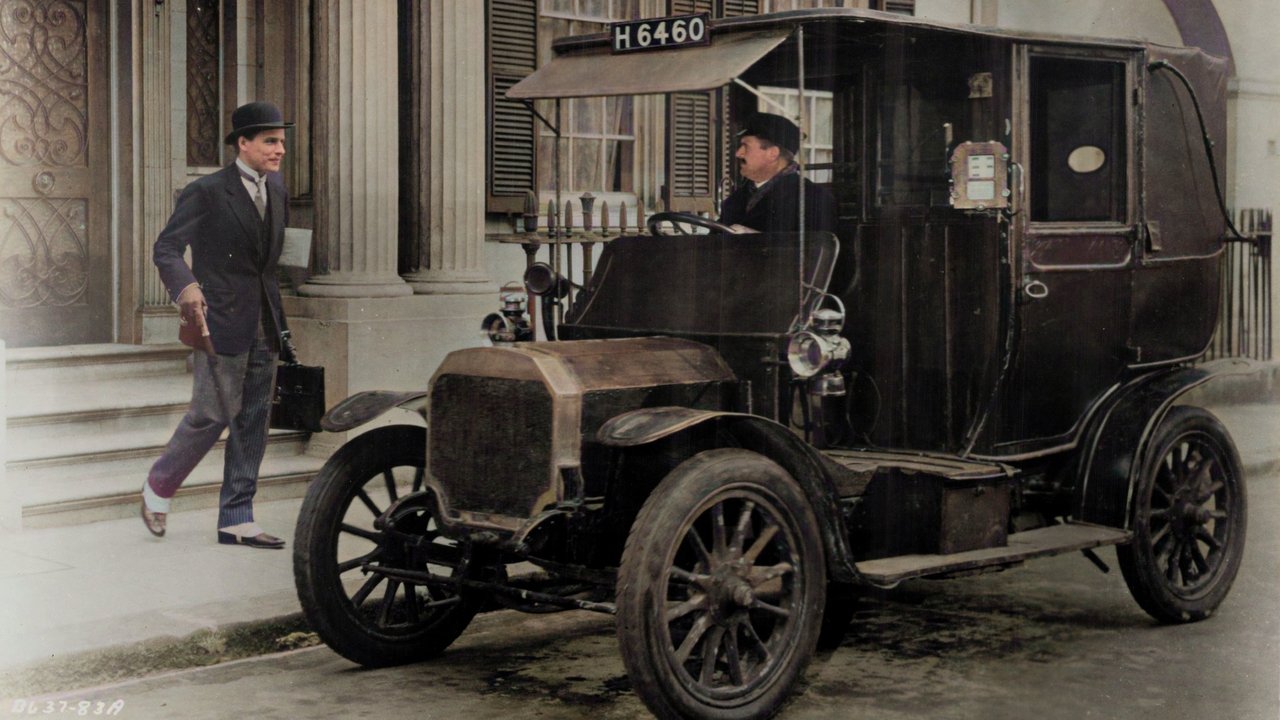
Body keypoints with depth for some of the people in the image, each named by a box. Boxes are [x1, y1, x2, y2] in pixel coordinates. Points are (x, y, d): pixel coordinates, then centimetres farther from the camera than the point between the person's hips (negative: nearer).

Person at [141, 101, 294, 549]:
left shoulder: (276, 189, 10)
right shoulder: (207, 193, -10)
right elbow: (167, 248, -10)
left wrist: (277, 314, 13)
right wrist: (186, 287, -28)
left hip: (263, 327, 7)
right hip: (221, 323, -7)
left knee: (253, 423, 7)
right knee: (211, 415, -4)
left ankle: (236, 520, 13)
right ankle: (158, 486, 21)